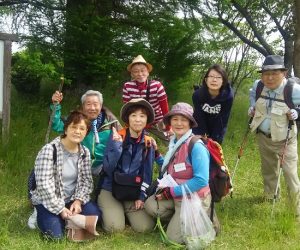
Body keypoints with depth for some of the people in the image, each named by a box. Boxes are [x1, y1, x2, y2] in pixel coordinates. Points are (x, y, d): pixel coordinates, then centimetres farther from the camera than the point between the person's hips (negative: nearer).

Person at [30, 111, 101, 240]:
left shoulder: (85, 152, -1)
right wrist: (60, 209, -21)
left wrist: (78, 200, -16)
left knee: (95, 214, -15)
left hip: (71, 199, 5)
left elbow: (87, 180, 1)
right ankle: (43, 216, 10)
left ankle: (69, 219, 10)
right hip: (48, 201, -5)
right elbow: (44, 184, -23)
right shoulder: (49, 150, -20)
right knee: (55, 234, -21)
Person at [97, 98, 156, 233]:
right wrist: (116, 144, -27)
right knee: (115, 227, -20)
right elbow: (108, 168, -17)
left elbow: (147, 172, 4)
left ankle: (125, 212, 16)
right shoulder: (117, 137, -9)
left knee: (145, 227, -13)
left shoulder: (148, 143, 1)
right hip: (111, 189, -3)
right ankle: (109, 211, 13)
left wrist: (142, 196, -5)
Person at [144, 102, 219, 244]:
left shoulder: (196, 146, -21)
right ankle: (179, 220, 8)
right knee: (150, 205, -12)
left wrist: (172, 191, -20)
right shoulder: (174, 142, 5)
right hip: (177, 196, 8)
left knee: (174, 237, -8)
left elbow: (201, 181, -26)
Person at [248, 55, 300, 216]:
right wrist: (253, 107, 0)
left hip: (284, 138, -5)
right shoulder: (258, 85, -11)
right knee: (268, 168, 23)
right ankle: (269, 196, 46)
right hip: (263, 135, 5)